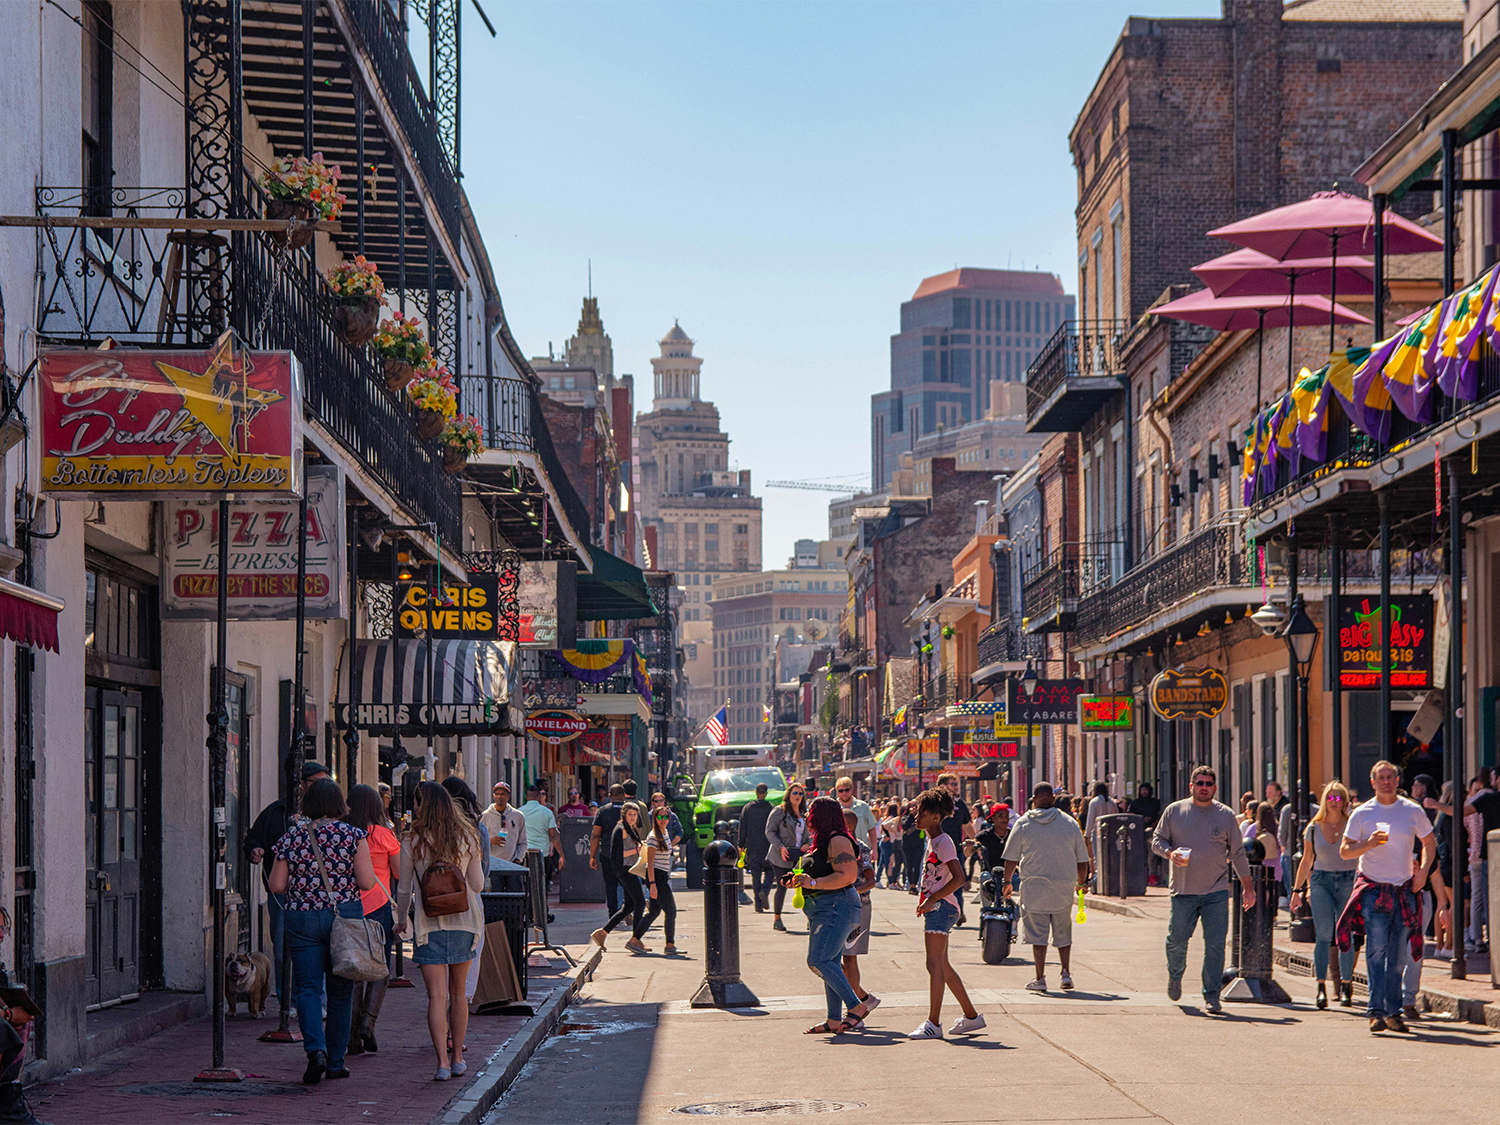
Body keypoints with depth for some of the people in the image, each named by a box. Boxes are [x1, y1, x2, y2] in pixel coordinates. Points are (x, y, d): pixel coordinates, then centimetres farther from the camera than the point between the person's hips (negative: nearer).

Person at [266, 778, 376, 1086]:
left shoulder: (290, 837, 0)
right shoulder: (353, 836, -4)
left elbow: (276, 885, 0)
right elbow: (367, 882, -8)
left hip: (302, 919, 0)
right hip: (345, 916, 0)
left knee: (308, 988, 2)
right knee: (340, 990, 11)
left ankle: (316, 1049, -21)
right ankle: (335, 1061, 16)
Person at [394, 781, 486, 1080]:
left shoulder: (413, 843, -6)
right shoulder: (467, 839, 0)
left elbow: (405, 890, 2)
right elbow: (477, 885, 7)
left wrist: (401, 921, 18)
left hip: (429, 924, -3)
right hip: (463, 921, 3)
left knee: (437, 995, -5)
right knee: (458, 991, 17)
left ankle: (442, 1062, -15)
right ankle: (457, 1057, 22)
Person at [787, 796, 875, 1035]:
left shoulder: (838, 841, -14)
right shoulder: (821, 841, 19)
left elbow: (848, 876, -23)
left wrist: (814, 883, -27)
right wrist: (799, 879, 15)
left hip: (836, 906, -11)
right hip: (822, 908, 11)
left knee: (819, 961, -17)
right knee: (830, 963, 9)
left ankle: (856, 1007, -15)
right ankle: (834, 1020, 10)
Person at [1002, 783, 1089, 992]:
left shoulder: (1023, 824, -3)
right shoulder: (1070, 823, 2)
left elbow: (1011, 858, 2)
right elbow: (1082, 859, 8)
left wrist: (1007, 881, 17)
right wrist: (1081, 882, 23)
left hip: (1034, 887, -2)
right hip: (1063, 888, 2)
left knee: (1037, 934, 3)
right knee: (1063, 932, 15)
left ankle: (1040, 979, 2)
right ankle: (1066, 973, 6)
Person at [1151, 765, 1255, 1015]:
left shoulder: (1225, 815, 6)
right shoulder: (1174, 811, 6)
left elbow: (1238, 853, 11)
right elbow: (1157, 840, 9)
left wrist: (1248, 887, 8)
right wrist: (1170, 853, -13)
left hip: (1216, 892, 0)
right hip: (1183, 891, 0)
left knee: (1215, 943, -6)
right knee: (1177, 940, 1)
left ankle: (1212, 996, 1)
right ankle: (1175, 975, 32)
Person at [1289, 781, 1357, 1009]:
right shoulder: (1314, 829, 8)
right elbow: (1306, 861, 15)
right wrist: (1297, 889, 14)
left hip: (1348, 881, -1)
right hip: (1321, 881, 1)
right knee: (1324, 935, -10)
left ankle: (1345, 987, 8)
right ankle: (1321, 986, -11)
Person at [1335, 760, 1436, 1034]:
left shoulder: (1413, 811, 7)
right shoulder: (1362, 814, 2)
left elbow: (1429, 843, 18)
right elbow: (1345, 851, 2)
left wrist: (1423, 870, 2)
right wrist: (1369, 843, -17)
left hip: (1404, 889, 2)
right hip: (1373, 888, -2)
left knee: (1397, 955, 6)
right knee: (1376, 948, -15)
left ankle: (1393, 1012, 12)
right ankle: (1376, 1011, -19)